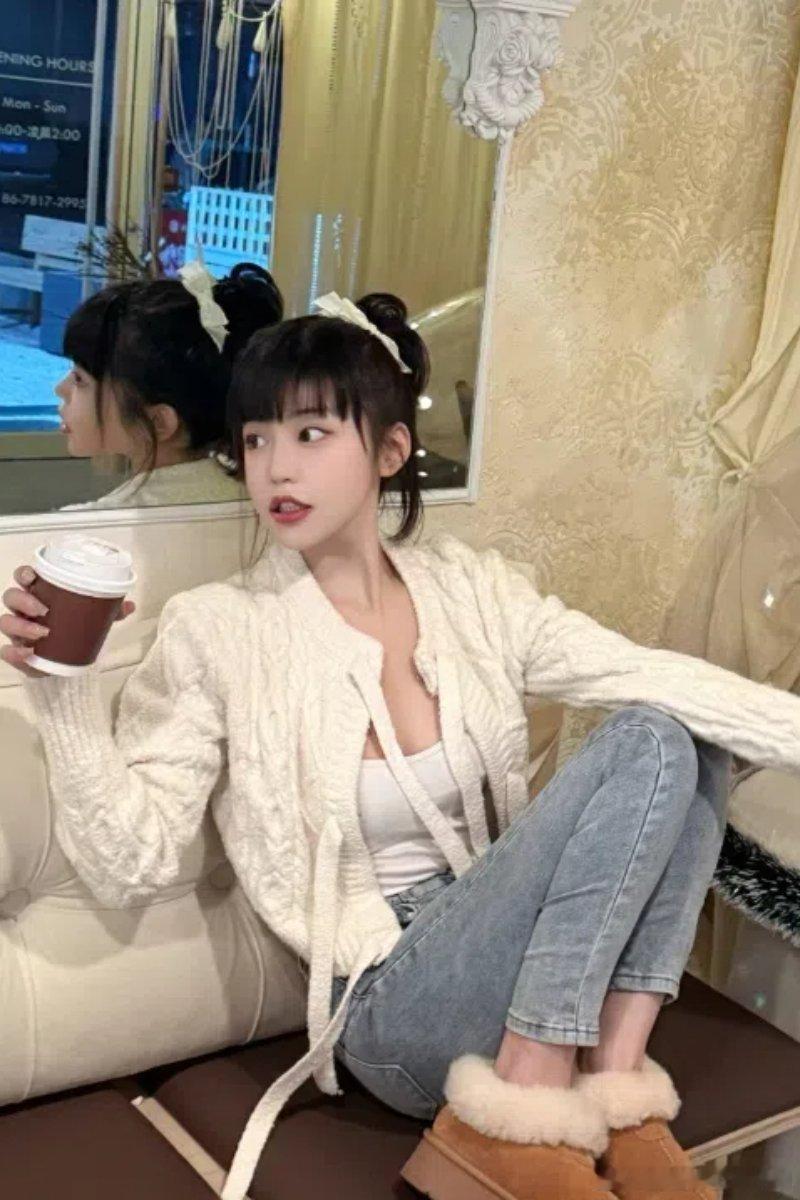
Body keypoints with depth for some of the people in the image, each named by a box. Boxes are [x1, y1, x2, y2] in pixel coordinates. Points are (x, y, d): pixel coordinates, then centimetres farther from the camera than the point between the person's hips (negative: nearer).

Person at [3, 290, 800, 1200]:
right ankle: (523, 1121, -18)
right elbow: (131, 861, -12)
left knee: (676, 736, -12)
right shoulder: (218, 632, -9)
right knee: (642, 752, -20)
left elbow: (652, 676, -6)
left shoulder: (469, 590, 2)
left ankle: (616, 1082, -13)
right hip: (394, 1001, -5)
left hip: (527, 968, 5)